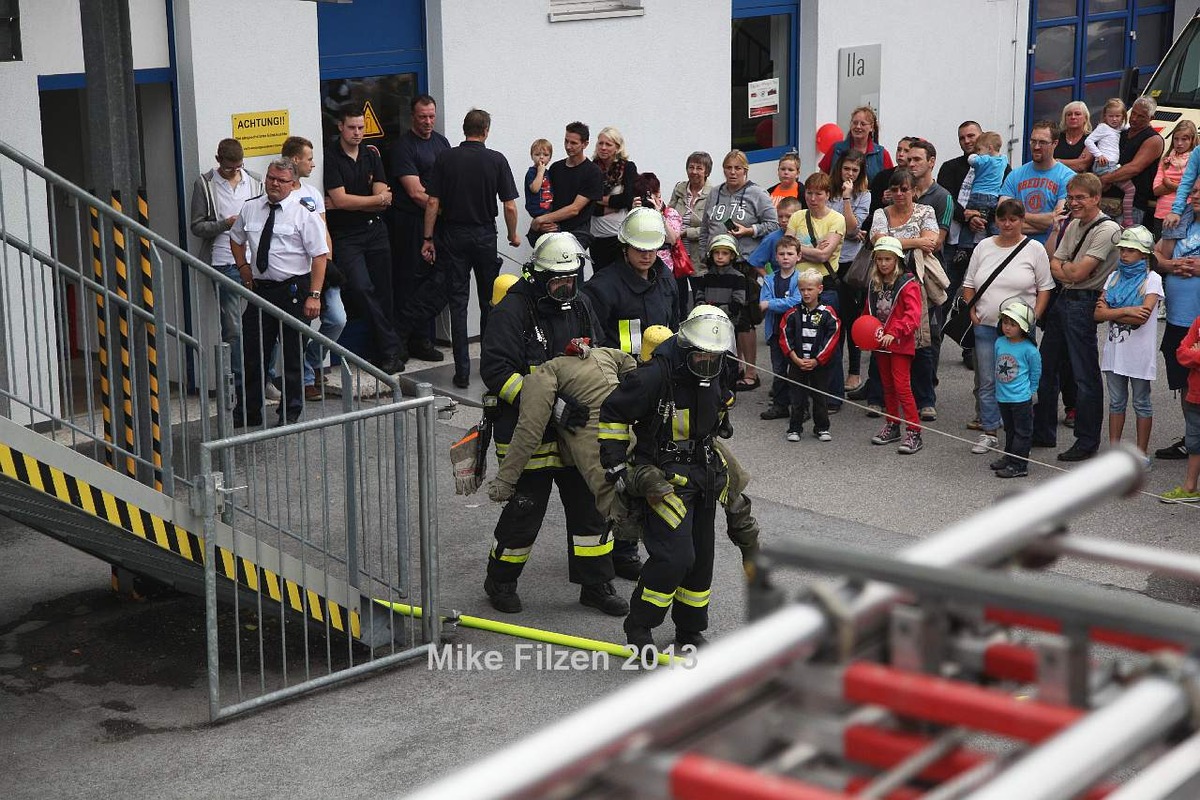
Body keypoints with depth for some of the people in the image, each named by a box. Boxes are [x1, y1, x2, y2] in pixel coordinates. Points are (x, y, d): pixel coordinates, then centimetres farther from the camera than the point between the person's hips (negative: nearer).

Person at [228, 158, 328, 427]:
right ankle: (247, 413, 17)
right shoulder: (250, 209, 7)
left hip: (294, 290, -4)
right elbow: (236, 239, 26)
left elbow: (320, 255, -11)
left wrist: (314, 296, -18)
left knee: (292, 354, 5)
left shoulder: (304, 213, -7)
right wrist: (244, 269, 12)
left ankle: (290, 413, 18)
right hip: (261, 289, 4)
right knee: (252, 353, 6)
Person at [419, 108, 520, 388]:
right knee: (489, 301, 14)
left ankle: (462, 371, -3)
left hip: (453, 236, 0)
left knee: (457, 302, 1)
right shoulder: (497, 160, -5)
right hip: (485, 236, 0)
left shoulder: (445, 158, -3)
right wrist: (513, 235, 10)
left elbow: (433, 202, -6)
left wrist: (428, 239, 1)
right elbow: (509, 206, -6)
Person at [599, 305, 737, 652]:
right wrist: (615, 463, -15)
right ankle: (638, 627, 1)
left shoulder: (719, 376, 1)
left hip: (703, 470, 8)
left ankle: (690, 631, 28)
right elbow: (613, 411, -15)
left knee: (701, 556, 13)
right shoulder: (657, 374, -24)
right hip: (664, 475, -8)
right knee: (674, 555, -17)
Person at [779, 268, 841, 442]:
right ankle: (794, 428, 14)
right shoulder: (793, 313, 0)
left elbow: (832, 338, -7)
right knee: (797, 397, 5)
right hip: (797, 363, 1)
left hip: (820, 364, -1)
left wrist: (816, 360, -12)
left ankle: (821, 428, 20)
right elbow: (785, 338, -2)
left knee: (820, 397, 8)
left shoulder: (827, 314, -5)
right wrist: (796, 359, -11)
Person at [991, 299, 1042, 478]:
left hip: (1021, 398, -6)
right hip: (1002, 396, 6)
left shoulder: (1029, 349, -16)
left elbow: (1036, 373, -6)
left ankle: (1018, 465, 4)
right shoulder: (1000, 343, 1)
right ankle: (1009, 456, 33)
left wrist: (1029, 391, 0)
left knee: (1022, 431, 2)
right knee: (1009, 429, 21)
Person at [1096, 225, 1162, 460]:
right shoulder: (1114, 278, 8)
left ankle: (1142, 453, 13)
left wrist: (1111, 313, -11)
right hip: (1114, 350, 5)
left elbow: (1142, 317, -18)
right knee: (1116, 402, 13)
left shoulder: (1152, 279, -6)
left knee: (1141, 404, 6)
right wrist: (1126, 311, -16)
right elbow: (1098, 313, -3)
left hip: (1138, 352, -5)